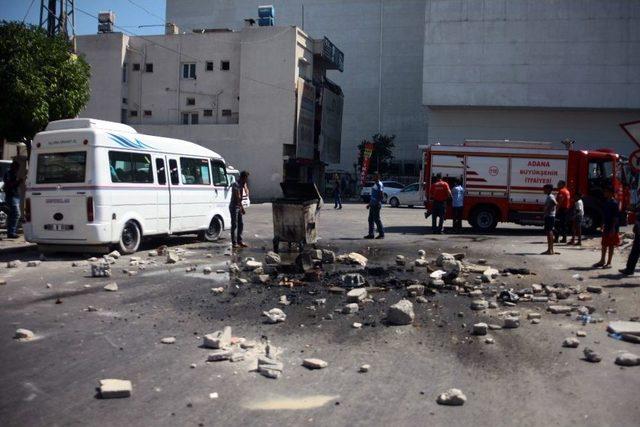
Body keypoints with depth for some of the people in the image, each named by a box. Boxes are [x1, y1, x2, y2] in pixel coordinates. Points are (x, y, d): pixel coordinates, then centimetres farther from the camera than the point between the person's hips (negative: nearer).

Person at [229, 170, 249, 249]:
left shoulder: (241, 184, 11)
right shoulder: (236, 184, -17)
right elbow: (238, 197, -23)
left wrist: (245, 186, 3)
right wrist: (242, 207, -25)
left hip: (238, 207, 9)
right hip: (234, 207, -9)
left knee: (240, 224, 10)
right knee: (234, 225, -7)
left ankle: (239, 241, 16)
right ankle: (234, 243, -5)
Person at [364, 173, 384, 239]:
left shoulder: (379, 185, -13)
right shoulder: (374, 184, 17)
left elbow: (382, 195, -19)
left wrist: (379, 202, -25)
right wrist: (369, 203, 23)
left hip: (376, 205, -10)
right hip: (372, 204, 10)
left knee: (377, 219, -6)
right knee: (371, 219, 10)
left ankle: (381, 234, 1)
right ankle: (371, 234, 14)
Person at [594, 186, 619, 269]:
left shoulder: (614, 203, -14)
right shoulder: (606, 202, 11)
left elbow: (616, 217, -17)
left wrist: (613, 228, -20)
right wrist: (603, 225, 17)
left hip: (612, 228, -8)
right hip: (606, 227, 8)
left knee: (611, 245, 0)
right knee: (604, 245, 13)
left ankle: (609, 263, 6)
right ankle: (602, 261, 21)